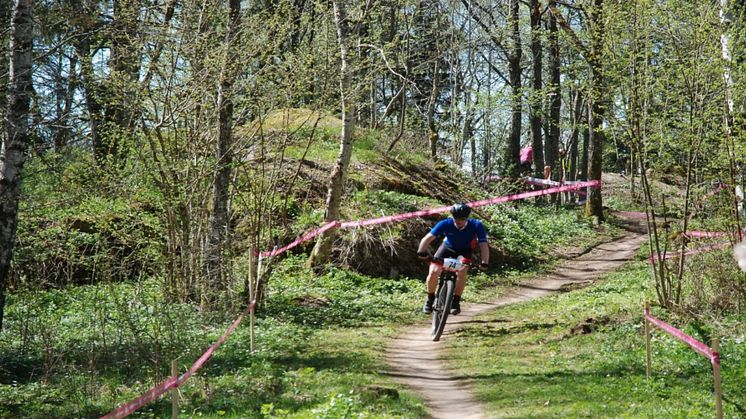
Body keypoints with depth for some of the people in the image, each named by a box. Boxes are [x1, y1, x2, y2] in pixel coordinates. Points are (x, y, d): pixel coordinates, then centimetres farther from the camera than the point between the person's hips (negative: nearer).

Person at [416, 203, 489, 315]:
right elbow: (428, 238, -37)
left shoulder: (476, 226, -31)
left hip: (465, 250, 0)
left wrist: (484, 263, -51)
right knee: (434, 272, -18)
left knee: (462, 271, -28)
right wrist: (421, 252, -54)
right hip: (448, 247, 0)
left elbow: (483, 245, -37)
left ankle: (456, 301, -10)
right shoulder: (445, 224, -31)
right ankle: (430, 299, 5)